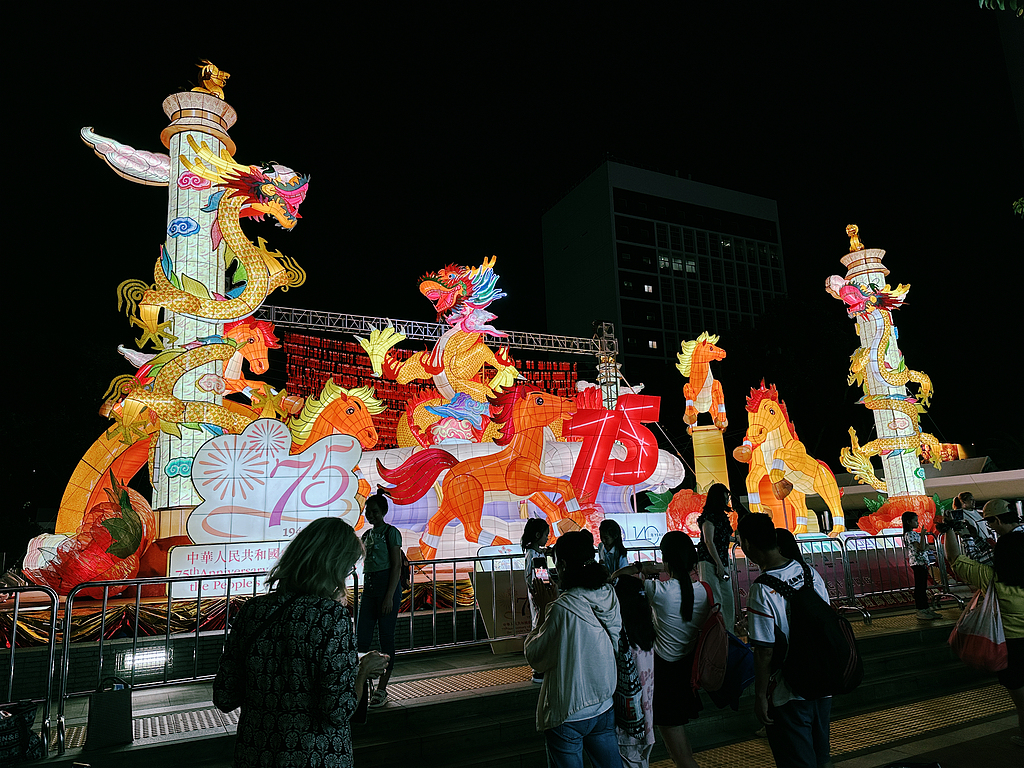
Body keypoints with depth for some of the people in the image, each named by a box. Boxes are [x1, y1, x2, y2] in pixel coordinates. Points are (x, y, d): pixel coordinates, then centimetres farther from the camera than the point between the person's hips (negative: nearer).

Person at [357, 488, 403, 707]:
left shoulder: (391, 532, -6)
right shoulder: (367, 534, 15)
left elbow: (396, 566, -10)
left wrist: (389, 596, -16)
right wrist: (366, 592, 20)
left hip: (387, 586, -7)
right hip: (369, 588, 7)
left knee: (386, 638, 0)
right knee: (361, 638, 2)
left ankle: (382, 689, 8)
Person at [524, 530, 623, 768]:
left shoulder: (562, 608, -24)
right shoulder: (610, 596, -4)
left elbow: (535, 657, -12)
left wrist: (544, 610, -5)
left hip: (567, 716, -6)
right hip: (604, 709, 6)